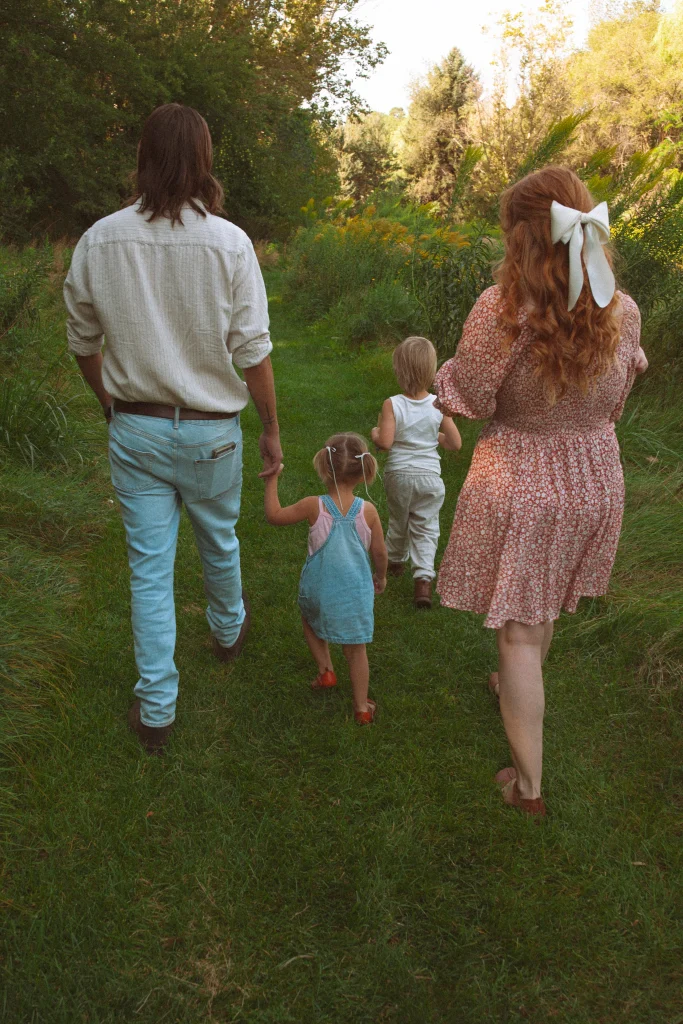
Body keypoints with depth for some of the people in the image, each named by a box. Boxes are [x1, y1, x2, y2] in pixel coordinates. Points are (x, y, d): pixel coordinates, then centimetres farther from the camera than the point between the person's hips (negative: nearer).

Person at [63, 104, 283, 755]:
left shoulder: (98, 242, -5)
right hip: (211, 431, -1)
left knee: (148, 566, 8)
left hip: (134, 429, 1)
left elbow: (82, 342, 5)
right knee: (218, 542, 23)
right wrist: (272, 429, 2)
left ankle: (155, 711, 16)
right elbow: (253, 352, -10)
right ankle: (228, 630, 51)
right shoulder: (229, 243, -13)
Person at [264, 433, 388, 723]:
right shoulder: (368, 511, -14)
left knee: (311, 622, 33)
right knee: (356, 649, 14)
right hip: (355, 592, 1)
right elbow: (379, 552, -2)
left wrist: (271, 481, 5)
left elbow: (274, 515, -5)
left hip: (318, 589, 0)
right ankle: (362, 707, 22)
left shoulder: (314, 507, -18)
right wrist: (381, 576, 17)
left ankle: (325, 670, 29)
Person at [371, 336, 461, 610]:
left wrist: (375, 432, -1)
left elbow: (385, 442, -22)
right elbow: (456, 444, -6)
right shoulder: (438, 406, -9)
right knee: (426, 528, 8)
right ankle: (423, 579, -3)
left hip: (398, 474, 0)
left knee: (398, 521, 21)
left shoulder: (392, 405, -16)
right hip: (429, 476, 0)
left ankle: (395, 561, 45)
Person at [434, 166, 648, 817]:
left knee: (518, 632, 9)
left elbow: (469, 402, -14)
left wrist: (446, 373, 6)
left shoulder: (501, 310, -25)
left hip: (517, 487, -5)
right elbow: (613, 402, 5)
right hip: (593, 484, 5)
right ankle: (514, 688, 55)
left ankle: (528, 783, 17)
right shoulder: (623, 312, -9)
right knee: (546, 608, 28)